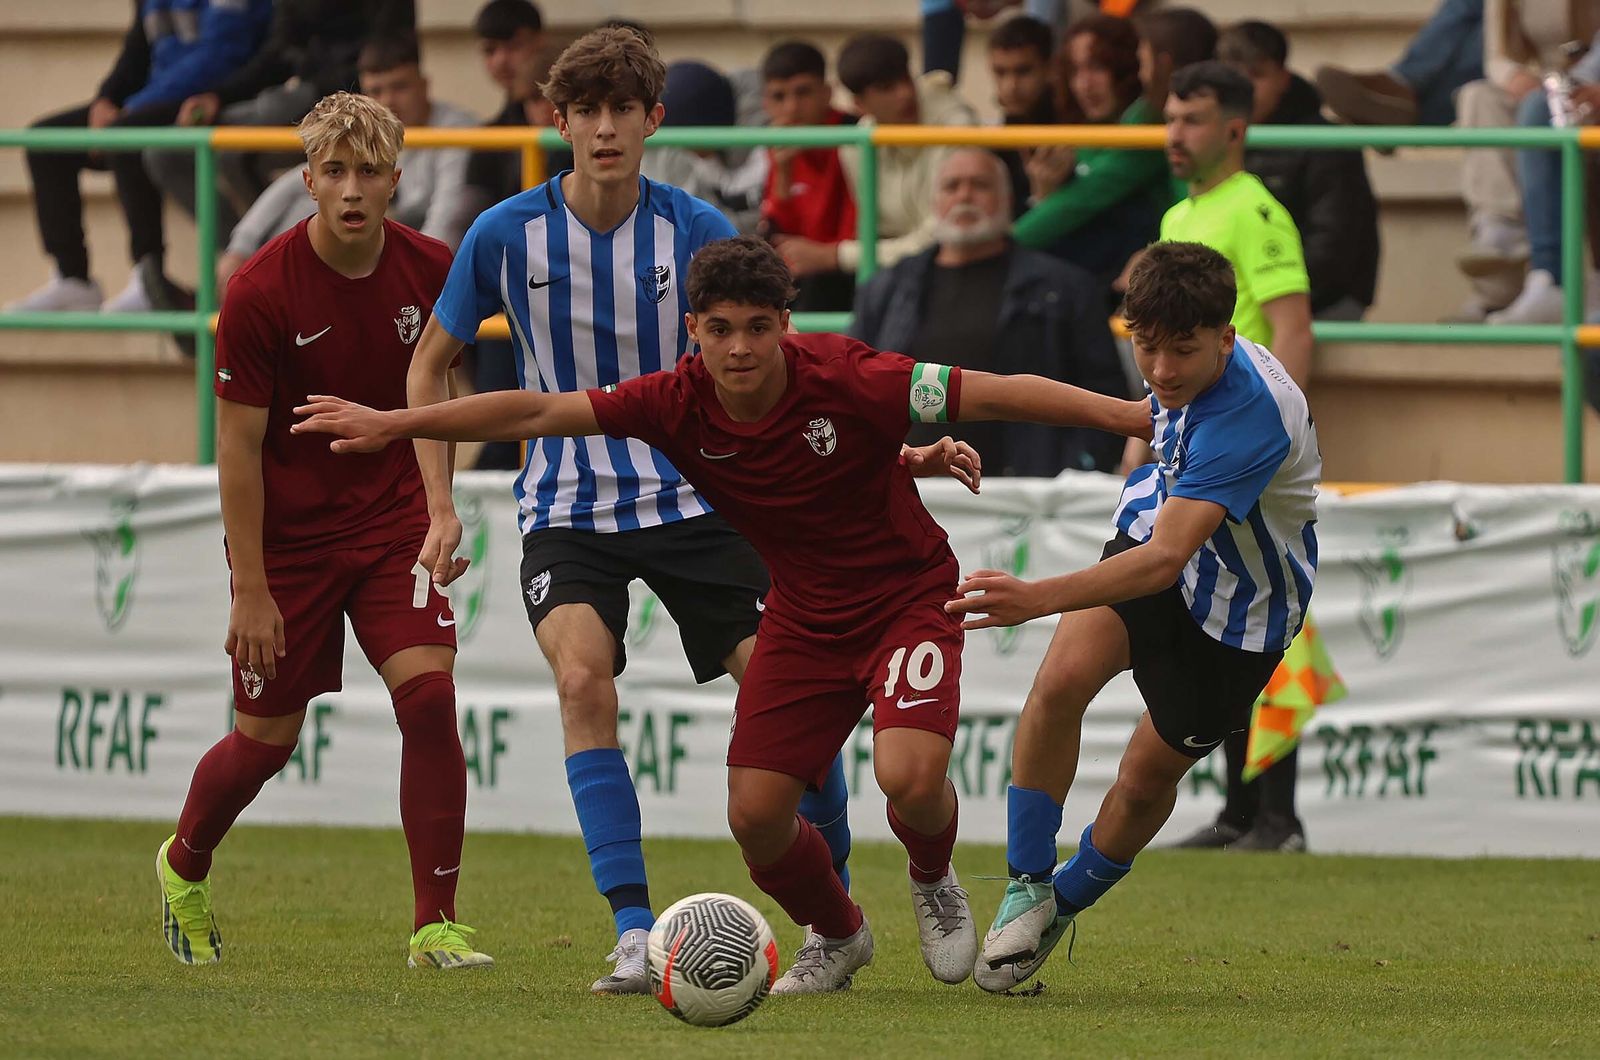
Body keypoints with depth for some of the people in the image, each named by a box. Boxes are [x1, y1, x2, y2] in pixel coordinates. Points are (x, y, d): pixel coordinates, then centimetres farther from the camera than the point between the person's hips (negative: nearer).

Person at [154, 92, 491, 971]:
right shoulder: (261, 291, -18)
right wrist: (251, 591, -15)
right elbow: (238, 446, -14)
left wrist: (437, 507, 9)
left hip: (392, 520, 2)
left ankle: (436, 926, -11)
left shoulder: (430, 270, -7)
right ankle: (184, 866, 38)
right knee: (267, 739, 6)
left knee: (427, 695, -17)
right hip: (286, 534, -2)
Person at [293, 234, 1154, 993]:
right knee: (756, 813, -6)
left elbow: (999, 394, -25)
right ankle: (834, 936, 26)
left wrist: (1140, 416, -28)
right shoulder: (679, 404, -15)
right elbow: (539, 413, -15)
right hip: (804, 613, 4)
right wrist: (391, 423, -20)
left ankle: (933, 883, 10)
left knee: (908, 773, -27)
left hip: (909, 595, -4)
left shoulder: (845, 382, -26)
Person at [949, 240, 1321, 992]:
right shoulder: (1185, 373, -16)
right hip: (1152, 532, 5)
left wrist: (1040, 598, -60)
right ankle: (1026, 889, -11)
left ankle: (1064, 902, 35)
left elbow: (1167, 559, -49)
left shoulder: (1248, 418, -39)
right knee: (1063, 678, -23)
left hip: (1239, 601, -5)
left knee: (1150, 774, 4)